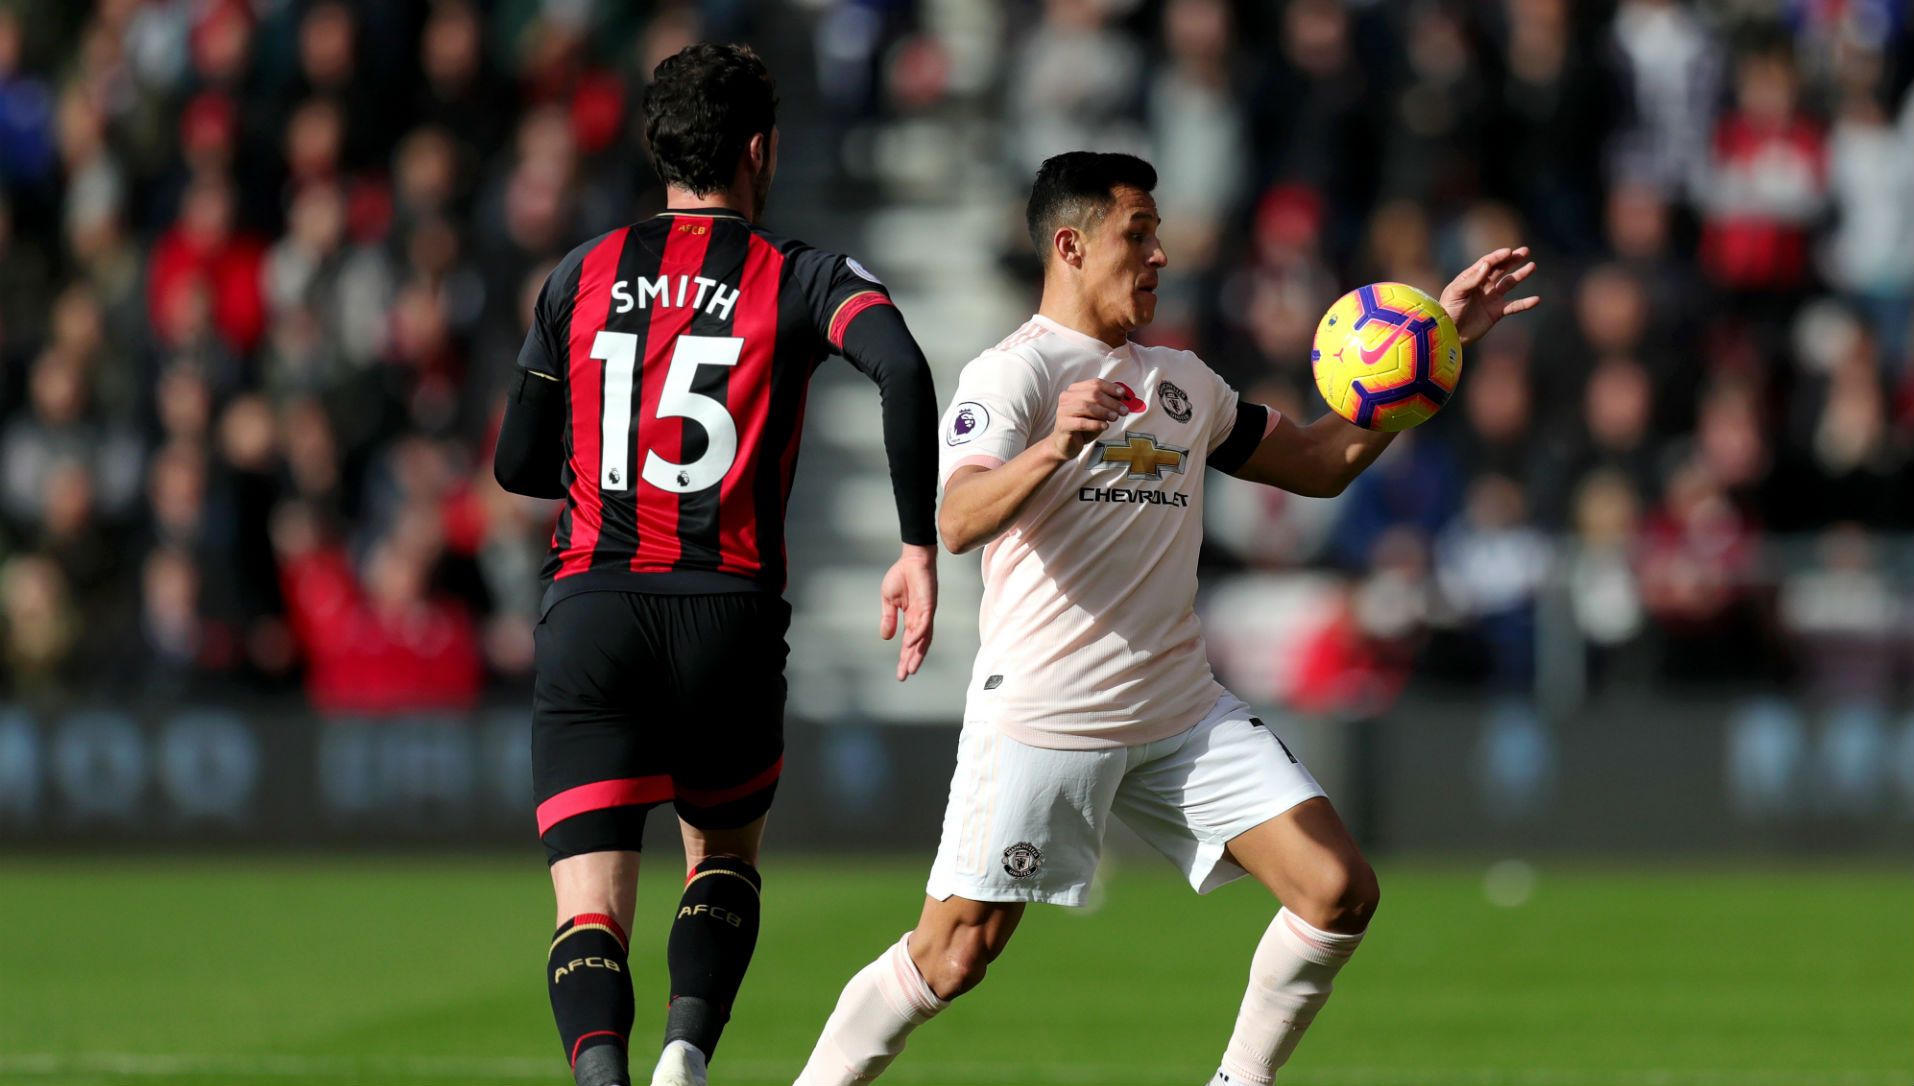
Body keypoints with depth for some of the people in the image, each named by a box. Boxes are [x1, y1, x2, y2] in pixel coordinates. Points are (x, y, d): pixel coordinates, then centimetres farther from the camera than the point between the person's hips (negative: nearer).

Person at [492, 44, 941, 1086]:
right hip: (730, 611, -1)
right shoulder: (800, 279, 3)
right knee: (724, 859, 24)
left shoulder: (581, 278, 11)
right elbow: (903, 370, -18)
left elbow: (518, 464, 16)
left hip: (591, 607, 1)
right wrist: (919, 549, -13)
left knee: (591, 908, -4)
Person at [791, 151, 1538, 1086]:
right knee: (955, 954, -6)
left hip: (1183, 716, 6)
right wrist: (1051, 449, -43)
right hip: (1041, 717, -6)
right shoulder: (1015, 371, -8)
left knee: (1339, 894, -5)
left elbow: (1322, 462, 23)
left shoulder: (1181, 381, 16)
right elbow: (960, 521, -24)